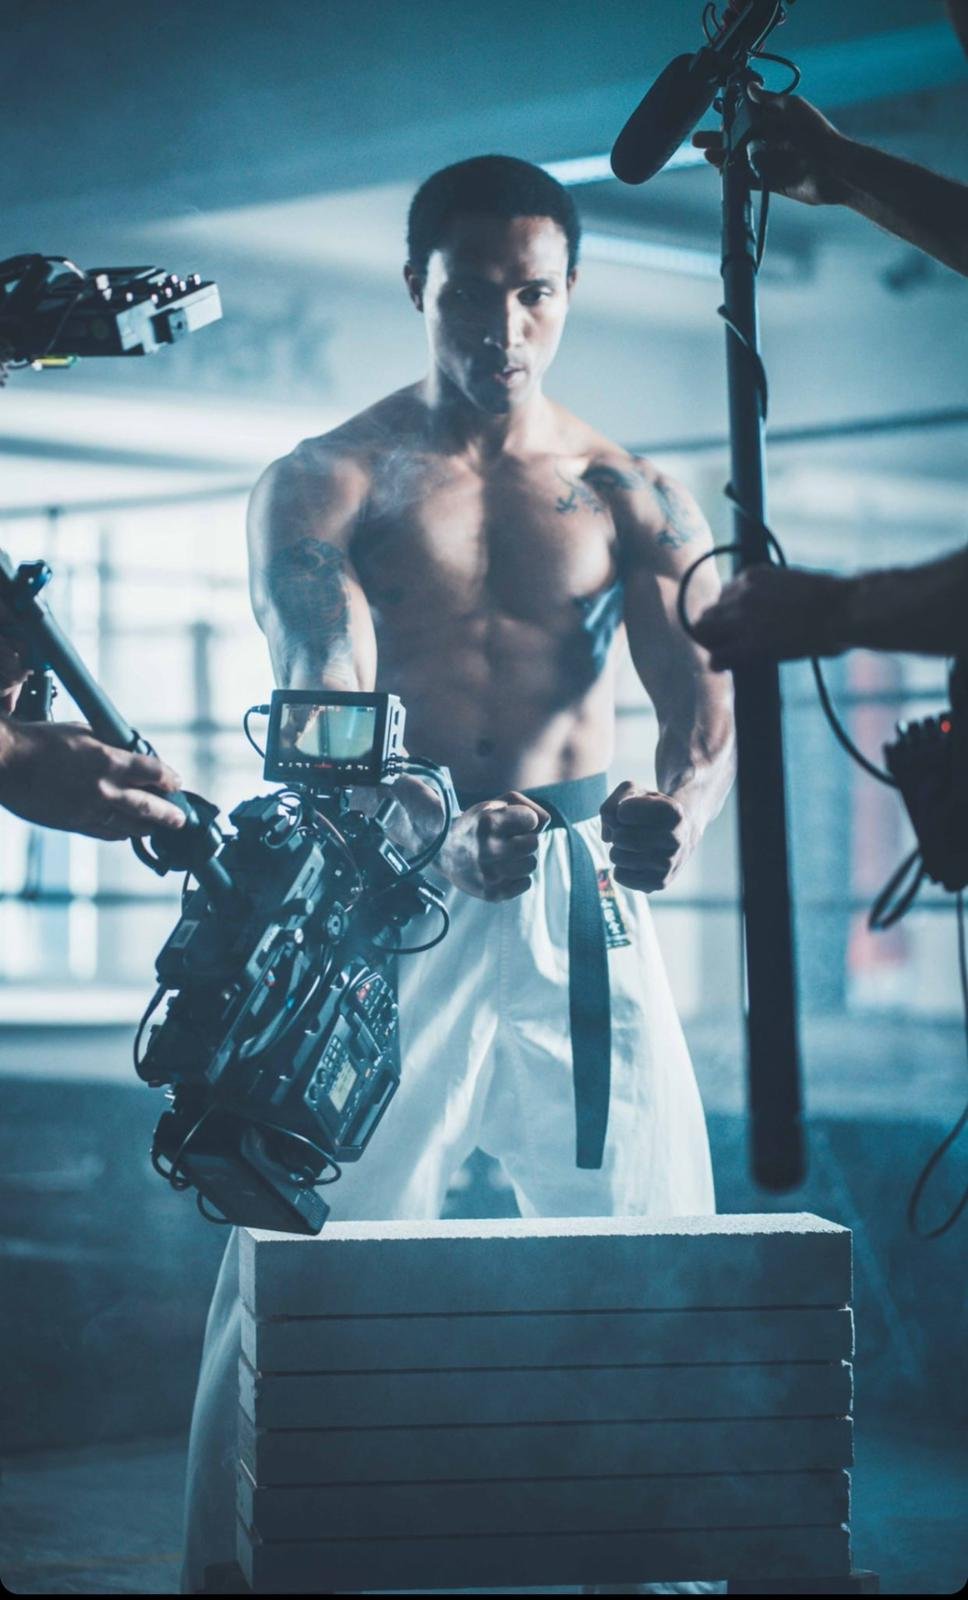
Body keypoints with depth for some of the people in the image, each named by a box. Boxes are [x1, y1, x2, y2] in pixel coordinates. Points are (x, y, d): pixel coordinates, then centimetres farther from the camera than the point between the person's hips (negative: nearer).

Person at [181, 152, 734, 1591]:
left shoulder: (632, 497, 11)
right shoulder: (328, 485, 3)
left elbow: (705, 697, -1)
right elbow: (327, 713, -11)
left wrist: (683, 801, -26)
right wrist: (443, 838, -32)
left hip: (585, 893, 3)